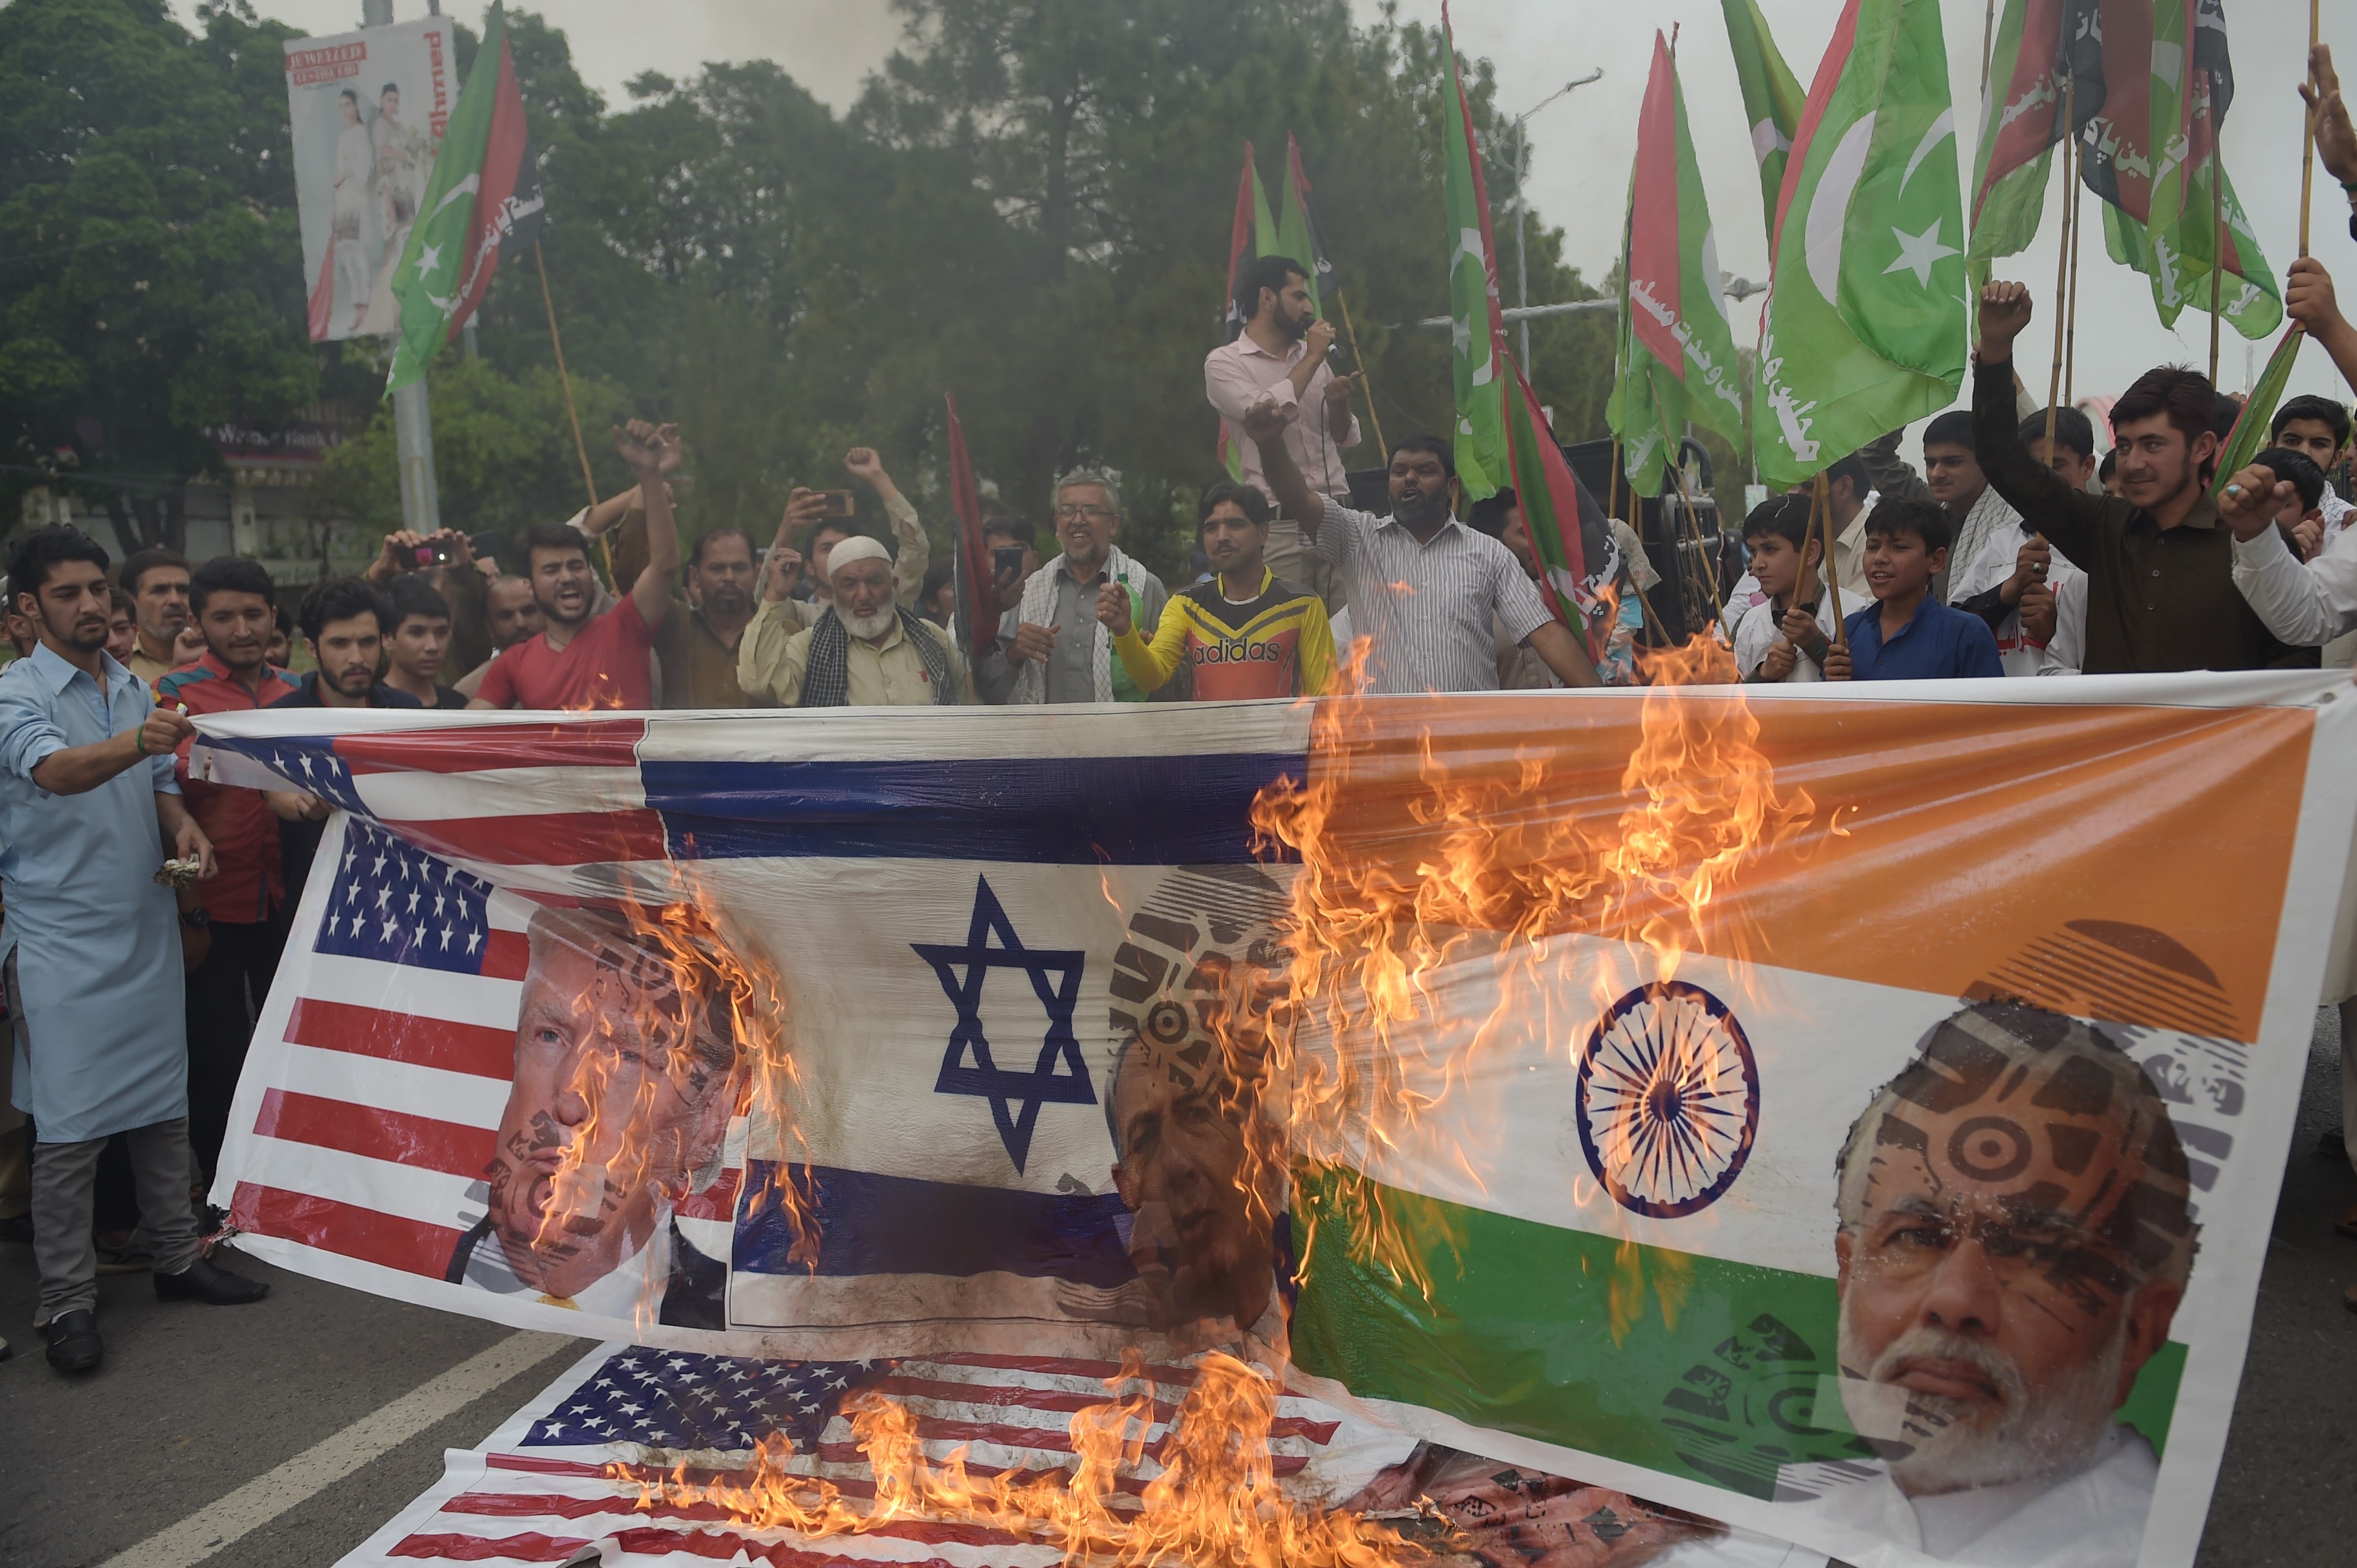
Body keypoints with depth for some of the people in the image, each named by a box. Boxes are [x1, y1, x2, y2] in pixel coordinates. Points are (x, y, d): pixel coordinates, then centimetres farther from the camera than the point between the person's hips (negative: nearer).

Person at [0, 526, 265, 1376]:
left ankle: (176, 1255, 25)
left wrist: (183, 824, -3)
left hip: (148, 928, 6)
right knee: (69, 1124, -3)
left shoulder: (137, 689, 11)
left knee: (164, 1100, 12)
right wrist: (135, 742, -48)